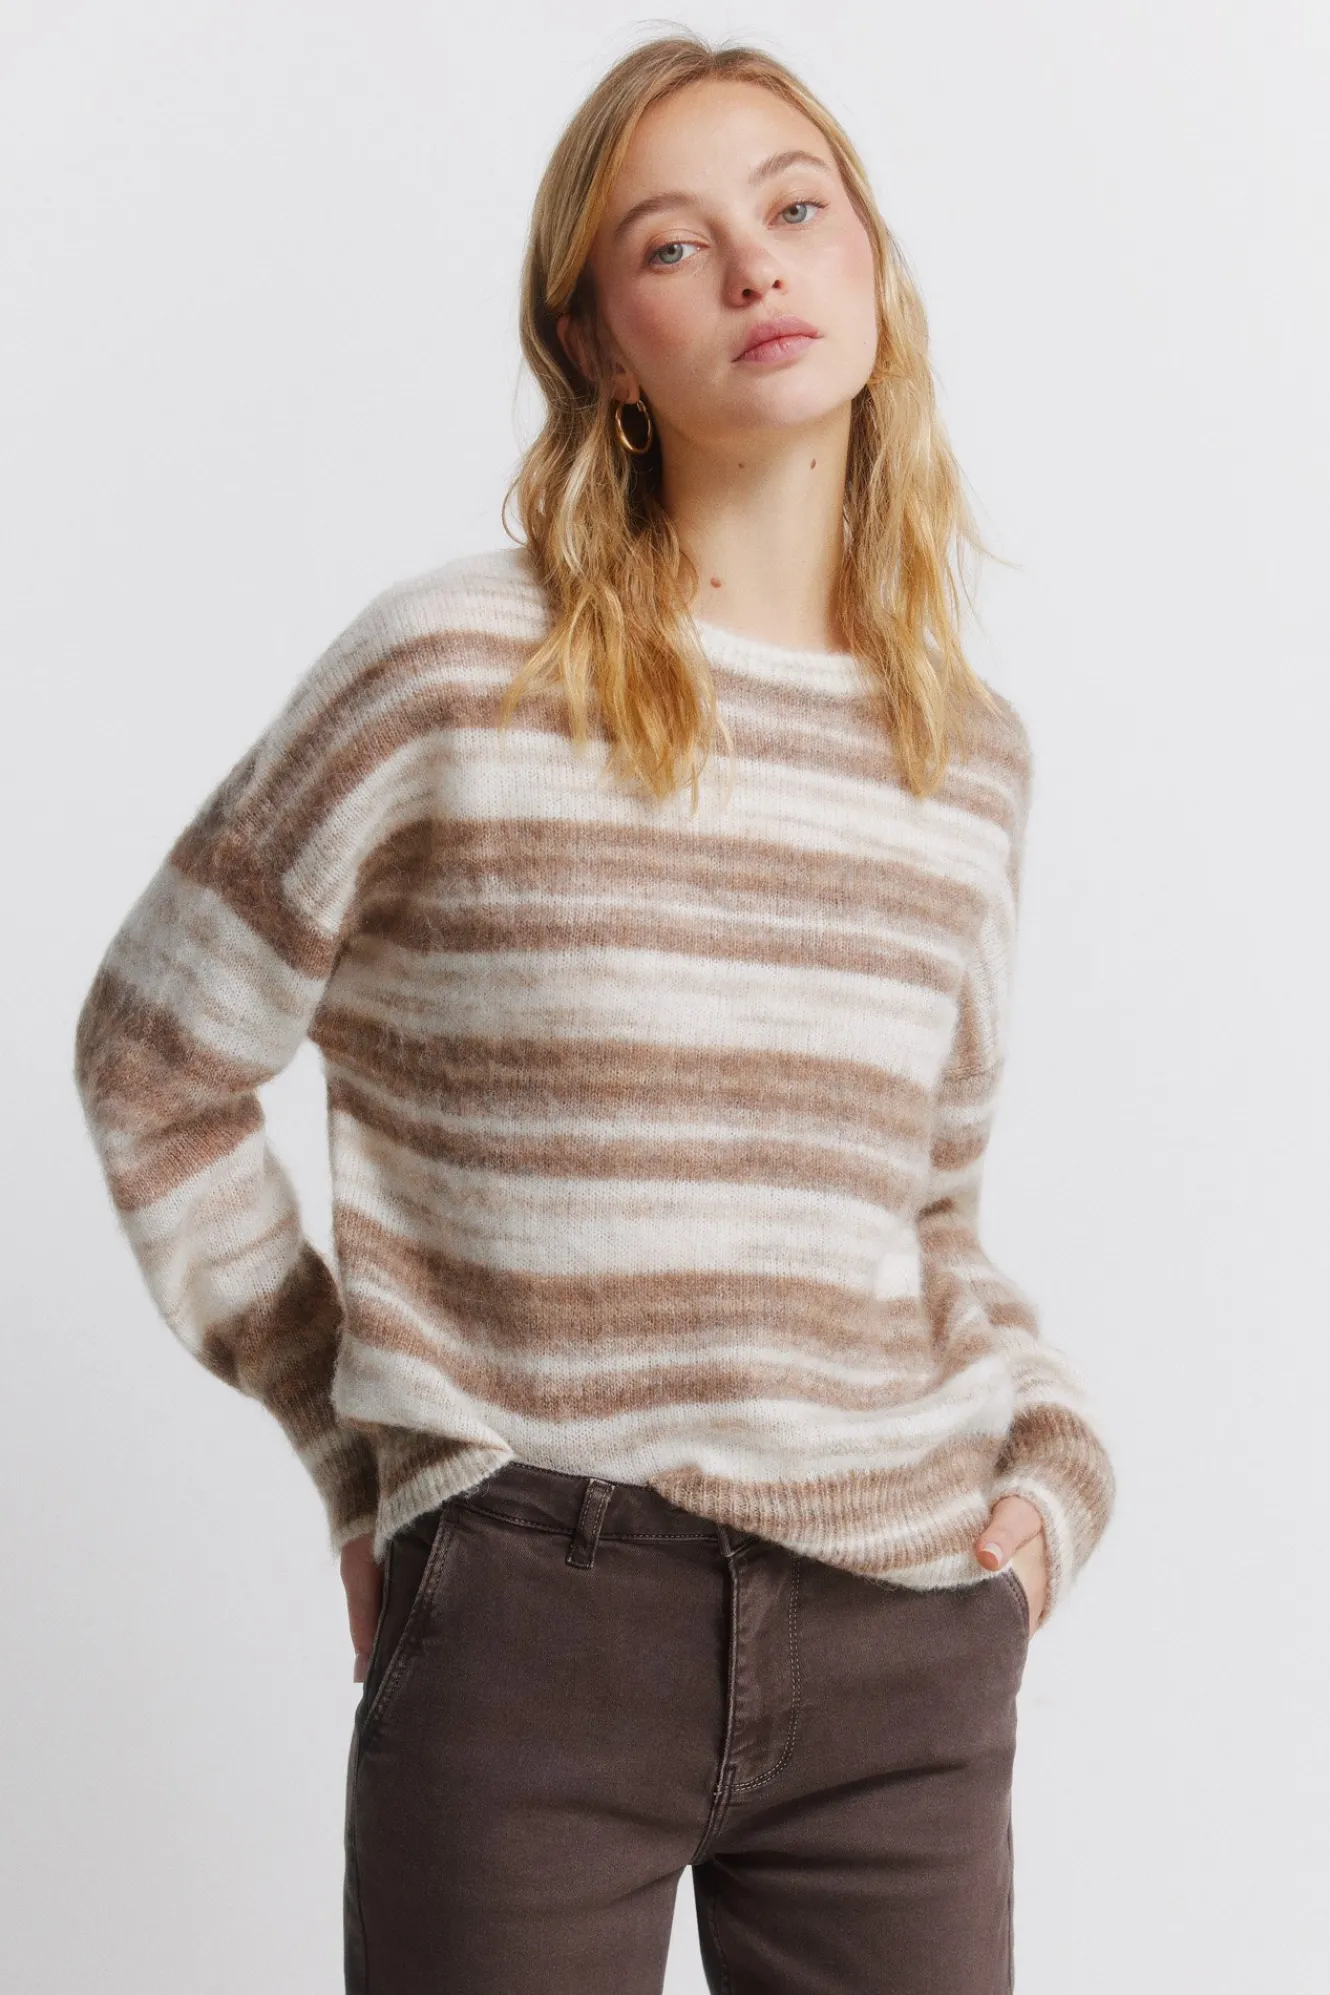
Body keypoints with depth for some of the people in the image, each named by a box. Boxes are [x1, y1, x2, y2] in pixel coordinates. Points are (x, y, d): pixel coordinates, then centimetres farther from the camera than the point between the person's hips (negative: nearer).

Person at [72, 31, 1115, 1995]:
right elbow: (153, 1064, 3)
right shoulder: (454, 675, -6)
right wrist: (355, 1434, 4)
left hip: (901, 1641, 4)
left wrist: (1049, 1451, 5)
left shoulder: (971, 754, 9)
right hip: (531, 1614, -4)